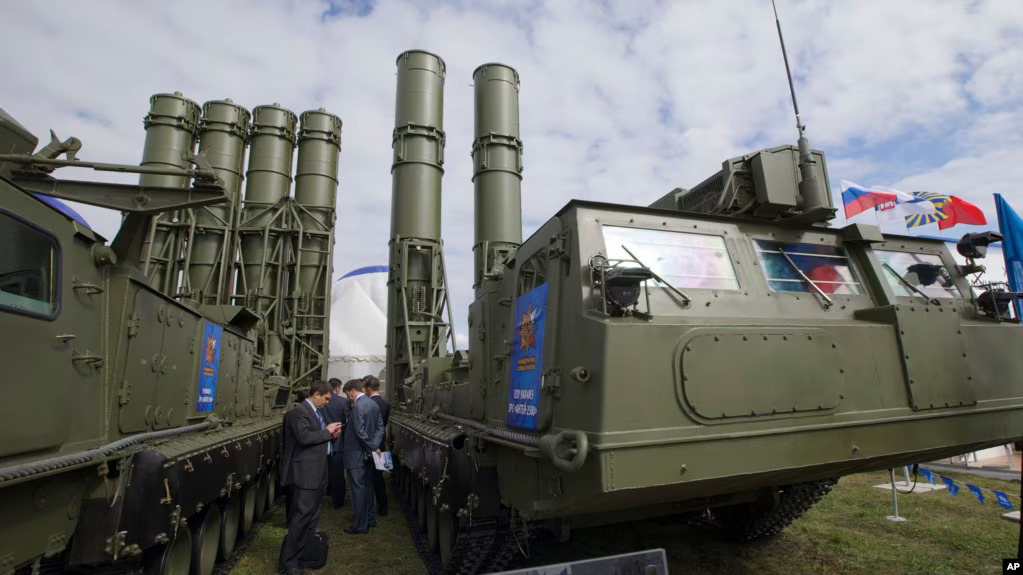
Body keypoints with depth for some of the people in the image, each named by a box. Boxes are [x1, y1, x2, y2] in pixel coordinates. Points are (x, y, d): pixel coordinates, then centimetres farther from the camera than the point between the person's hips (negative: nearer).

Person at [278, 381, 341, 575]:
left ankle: (304, 552, 33)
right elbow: (305, 437, -28)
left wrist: (331, 434, 1)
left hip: (315, 472, 10)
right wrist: (327, 431, -18)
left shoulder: (315, 411, 13)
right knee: (302, 516, -4)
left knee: (312, 515, 19)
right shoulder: (299, 412, -17)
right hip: (305, 473, -10)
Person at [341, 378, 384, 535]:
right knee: (367, 486, 18)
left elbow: (360, 432, -23)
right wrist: (375, 445, 0)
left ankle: (360, 525, 11)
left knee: (357, 489, 1)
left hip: (356, 455, -9)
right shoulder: (373, 403, 7)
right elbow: (380, 426, 8)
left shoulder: (358, 406, -20)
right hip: (367, 454, 9)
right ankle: (369, 519, 31)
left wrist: (373, 448, -13)